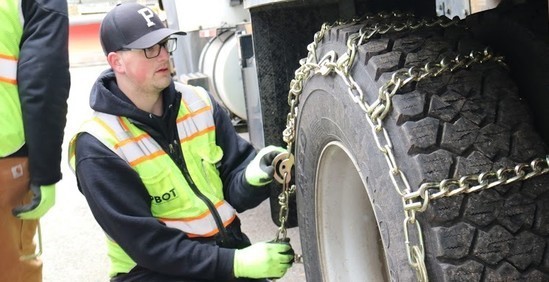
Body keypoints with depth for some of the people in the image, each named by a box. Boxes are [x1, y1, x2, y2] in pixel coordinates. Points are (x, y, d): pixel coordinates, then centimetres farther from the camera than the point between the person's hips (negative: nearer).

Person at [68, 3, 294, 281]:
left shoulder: (200, 103, 2)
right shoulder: (97, 146, -12)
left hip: (227, 246, 5)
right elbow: (143, 242, -17)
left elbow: (233, 187, 4)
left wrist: (253, 175, -20)